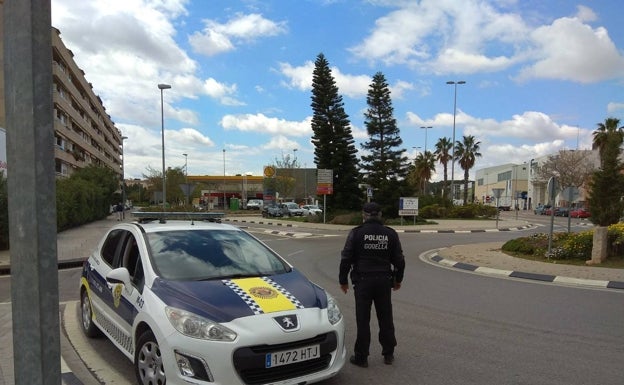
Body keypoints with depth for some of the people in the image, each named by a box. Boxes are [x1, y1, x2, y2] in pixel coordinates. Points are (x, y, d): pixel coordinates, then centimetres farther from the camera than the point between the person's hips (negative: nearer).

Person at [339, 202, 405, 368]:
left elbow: (346, 259, -7)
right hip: (384, 281, 3)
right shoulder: (390, 234, 3)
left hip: (363, 281, -3)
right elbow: (399, 260, 8)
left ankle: (361, 357, 12)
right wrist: (398, 279, 22)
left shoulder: (356, 233, -7)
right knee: (385, 318, 14)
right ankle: (388, 354, 24)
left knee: (363, 320, 4)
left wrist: (343, 280, 4)